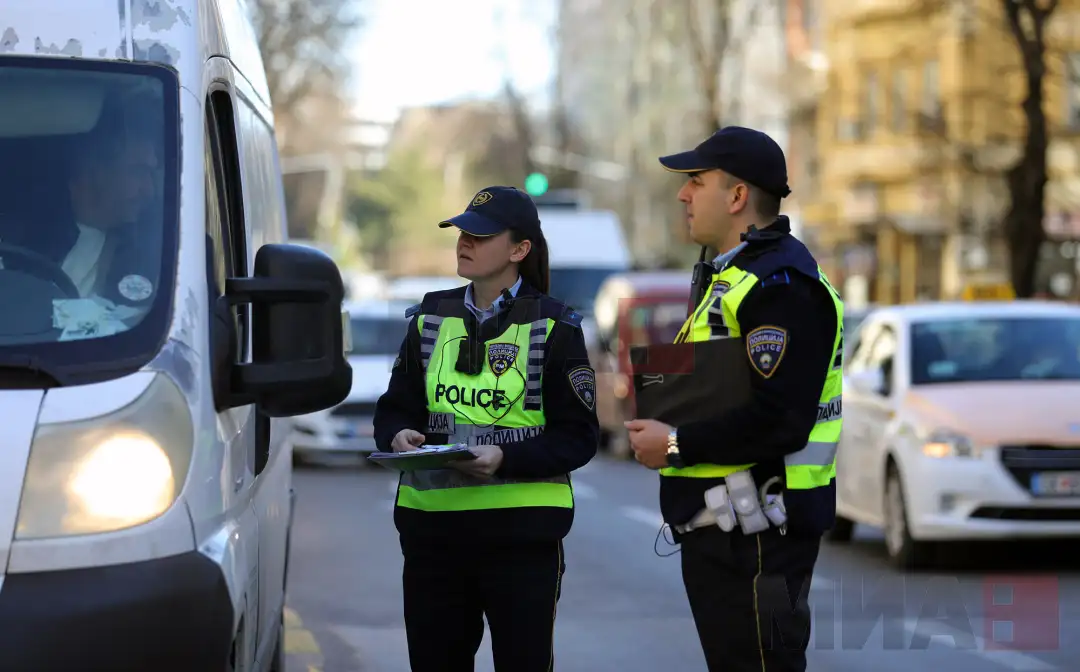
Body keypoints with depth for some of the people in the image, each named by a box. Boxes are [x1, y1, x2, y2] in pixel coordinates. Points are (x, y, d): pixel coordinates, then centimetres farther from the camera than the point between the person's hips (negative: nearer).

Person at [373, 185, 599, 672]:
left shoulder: (553, 326, -2)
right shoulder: (430, 319, 11)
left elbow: (578, 436, -5)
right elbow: (394, 407, 14)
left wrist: (505, 458, -20)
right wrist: (397, 436, -10)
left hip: (522, 529, -4)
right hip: (431, 526, 4)